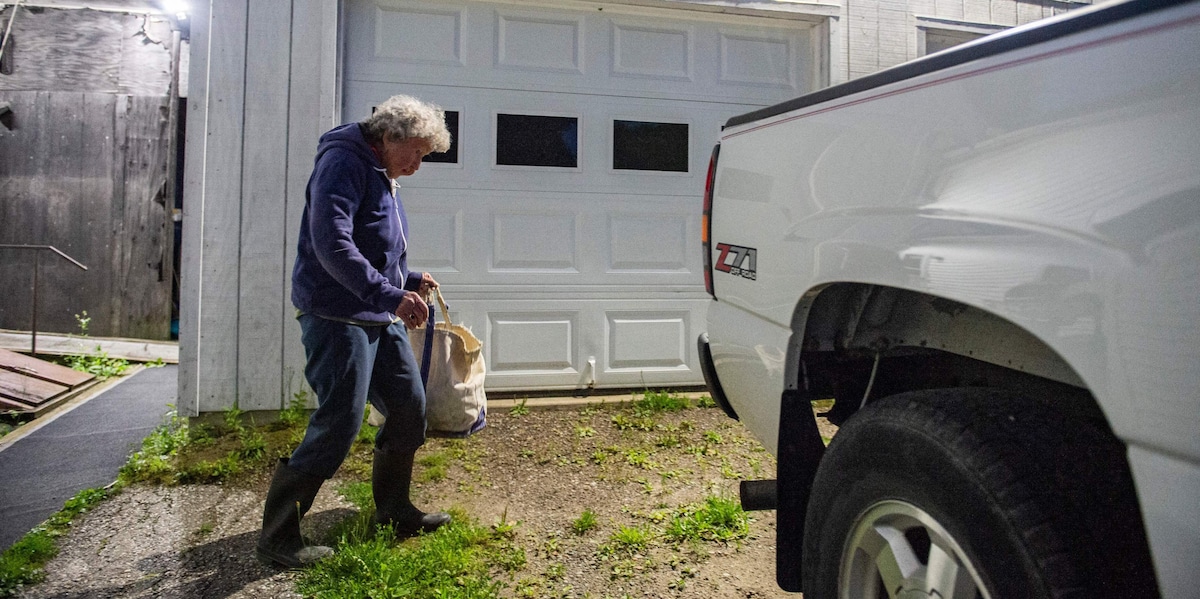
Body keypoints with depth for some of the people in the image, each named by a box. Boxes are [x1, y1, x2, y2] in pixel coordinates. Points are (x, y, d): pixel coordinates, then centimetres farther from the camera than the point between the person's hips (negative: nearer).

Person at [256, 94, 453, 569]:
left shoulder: (383, 175, 17)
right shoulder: (344, 161, -13)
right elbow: (332, 244, -27)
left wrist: (409, 281, 15)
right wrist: (391, 295, -31)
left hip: (380, 319, 10)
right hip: (337, 317, -10)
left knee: (409, 409, 12)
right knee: (338, 427, -8)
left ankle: (393, 510, 29)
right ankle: (277, 537, 8)